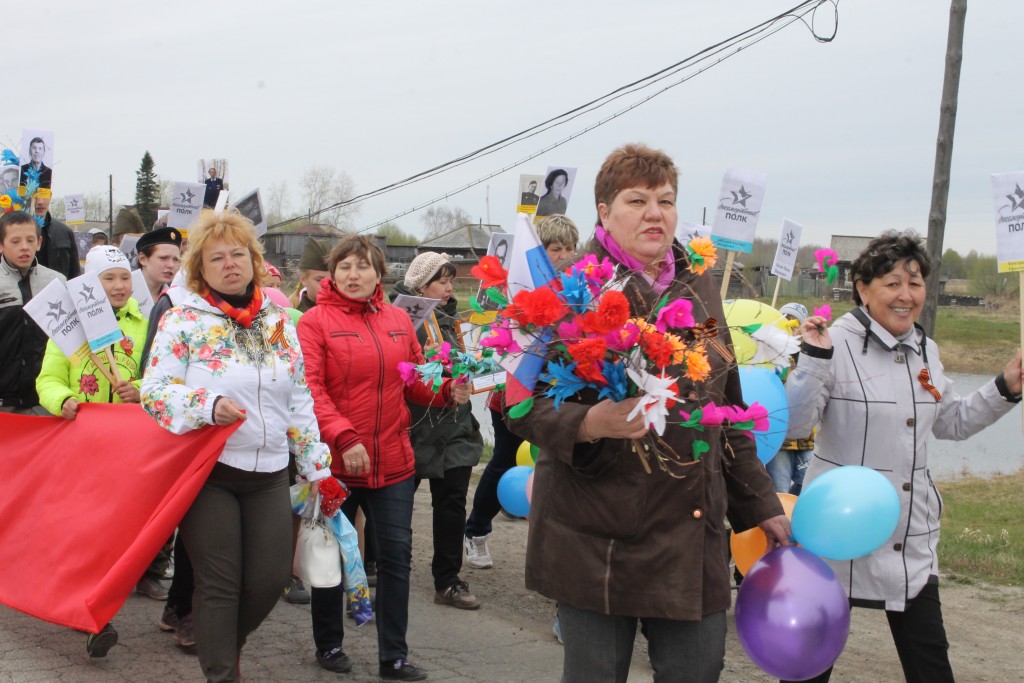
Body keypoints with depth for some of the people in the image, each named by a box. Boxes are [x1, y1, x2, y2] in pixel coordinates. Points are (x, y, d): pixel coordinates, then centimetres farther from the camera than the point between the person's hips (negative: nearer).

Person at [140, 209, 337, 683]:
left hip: (269, 473, 4)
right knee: (219, 584, -2)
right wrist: (209, 405, -26)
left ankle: (225, 644, 32)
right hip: (208, 471, -4)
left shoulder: (277, 320, 10)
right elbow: (154, 391, -9)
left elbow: (300, 401, 13)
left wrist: (317, 467, 10)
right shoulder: (182, 321, -3)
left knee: (271, 578, 3)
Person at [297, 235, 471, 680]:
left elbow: (414, 381, 15)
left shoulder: (399, 321, 8)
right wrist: (343, 438, -24)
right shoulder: (315, 321, -6)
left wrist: (447, 392, -5)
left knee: (397, 556, 6)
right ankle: (328, 644, 29)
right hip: (335, 462, -4)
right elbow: (310, 389, -14)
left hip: (393, 462, 4)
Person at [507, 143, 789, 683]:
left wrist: (760, 506, 21)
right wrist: (588, 423, -30)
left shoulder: (699, 289, 12)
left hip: (691, 533, 5)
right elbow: (523, 405, -10)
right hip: (596, 539, -5)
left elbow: (728, 410, 20)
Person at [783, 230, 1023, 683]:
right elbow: (795, 424, -18)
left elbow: (951, 422, 20)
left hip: (913, 537, 6)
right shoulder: (836, 344, -14)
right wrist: (813, 360, -28)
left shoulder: (924, 350, 8)